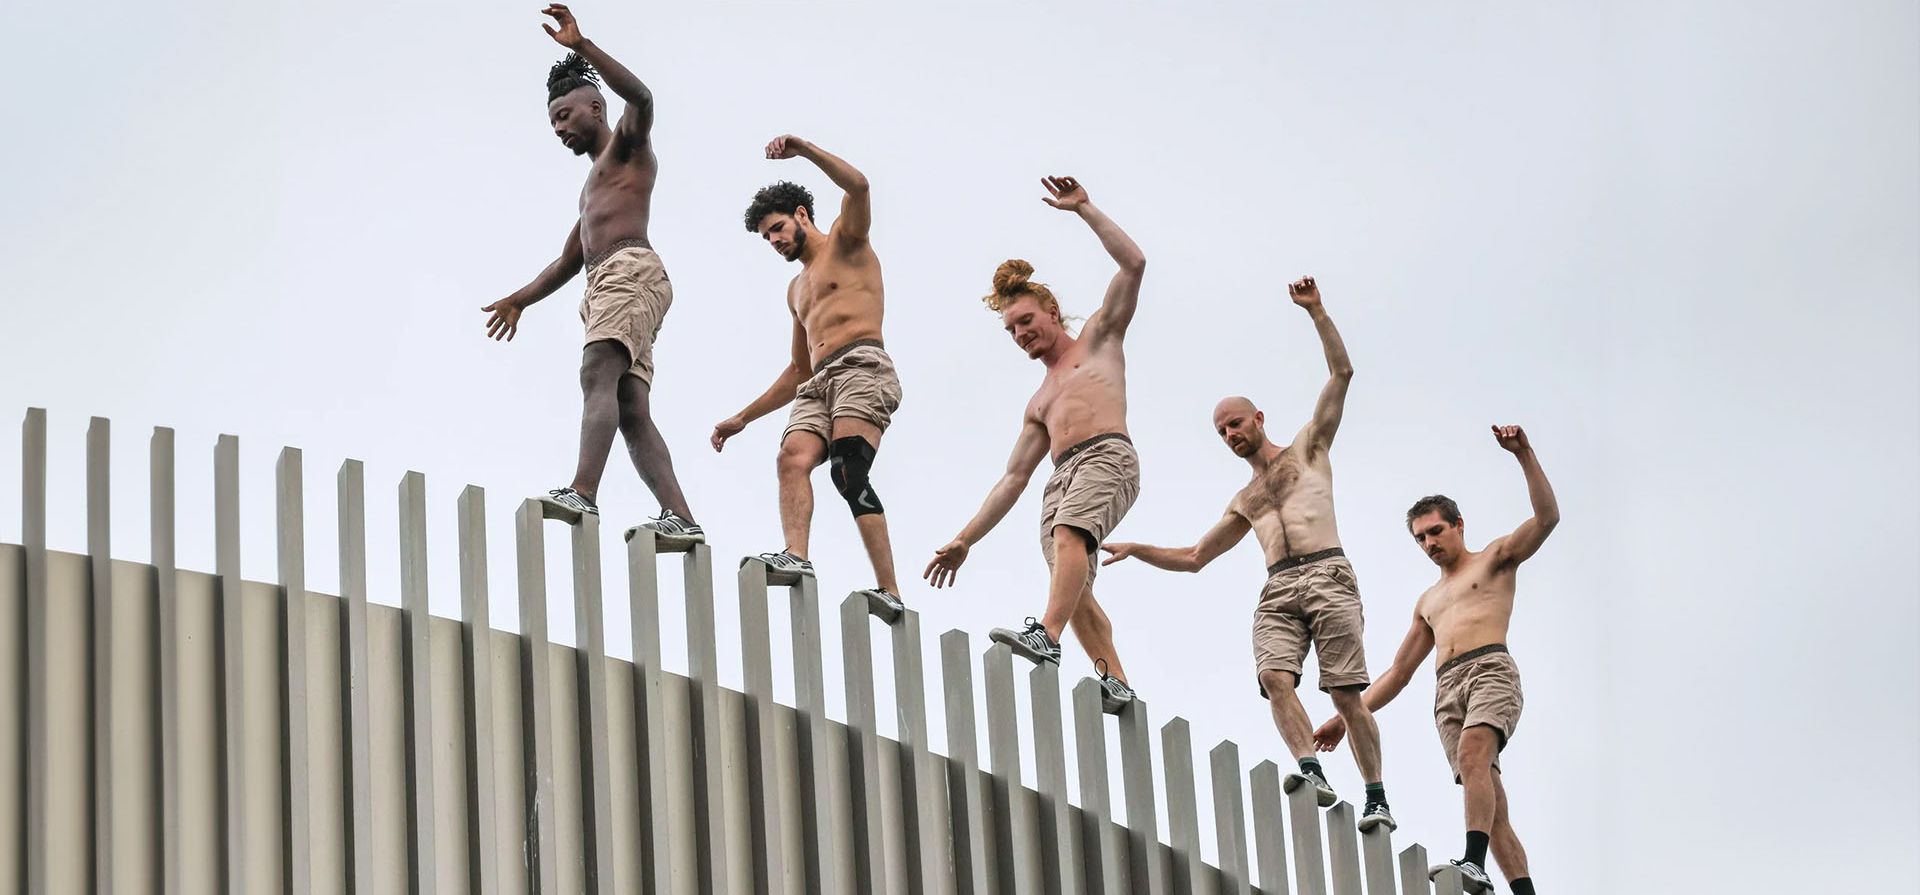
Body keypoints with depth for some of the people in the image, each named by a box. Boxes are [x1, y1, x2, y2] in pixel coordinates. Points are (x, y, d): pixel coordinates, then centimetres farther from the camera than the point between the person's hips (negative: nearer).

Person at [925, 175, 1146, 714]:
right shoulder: (1038, 405, 34)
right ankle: (1114, 681, -22)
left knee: (1069, 532, -33)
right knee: (1074, 586, -15)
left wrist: (1084, 210, 8)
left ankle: (1046, 636, -50)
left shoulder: (1098, 339, 22)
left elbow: (1133, 264, 10)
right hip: (1062, 477, 6)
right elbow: (1013, 479, 30)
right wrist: (964, 541, 24)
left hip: (1108, 457, -6)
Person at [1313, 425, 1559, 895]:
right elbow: (1398, 672, 34)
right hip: (1447, 689, 6)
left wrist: (1524, 456, -11)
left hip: (1491, 669, -6)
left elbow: (1547, 517, 1)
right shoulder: (1428, 602, 33)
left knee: (1472, 752, -33)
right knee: (1487, 793, -8)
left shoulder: (1495, 558, 18)